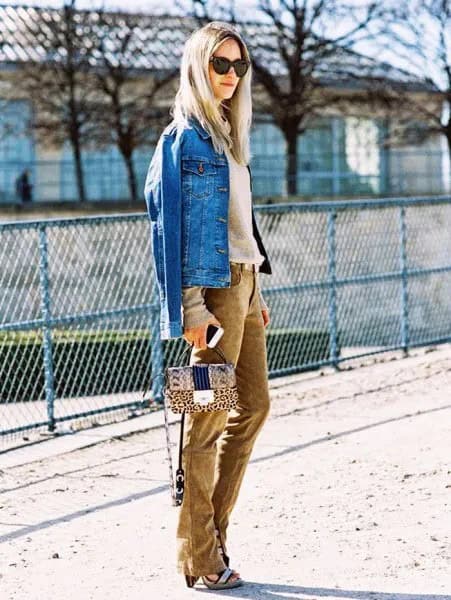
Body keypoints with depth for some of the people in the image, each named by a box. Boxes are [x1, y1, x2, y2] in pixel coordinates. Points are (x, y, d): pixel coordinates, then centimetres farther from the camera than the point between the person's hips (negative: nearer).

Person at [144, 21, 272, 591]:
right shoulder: (183, 136, -9)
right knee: (209, 418, -6)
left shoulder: (228, 133, 17)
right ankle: (199, 558, 1)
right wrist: (189, 308, -18)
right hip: (212, 286, -9)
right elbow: (167, 223, -13)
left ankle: (212, 536, 18)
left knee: (254, 404, 10)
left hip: (243, 283, 9)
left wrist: (255, 291, 18)